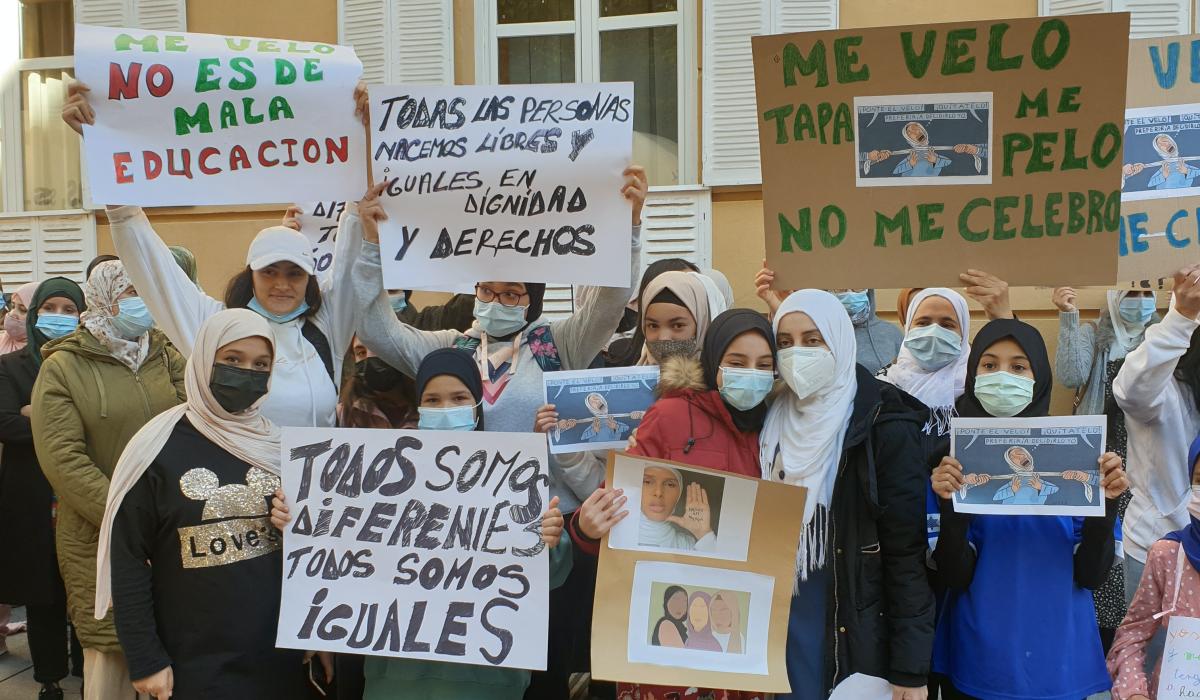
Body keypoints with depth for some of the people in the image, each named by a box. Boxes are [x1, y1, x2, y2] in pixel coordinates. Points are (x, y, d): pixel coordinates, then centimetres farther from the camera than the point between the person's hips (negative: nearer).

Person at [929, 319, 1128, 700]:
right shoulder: (953, 457, -7)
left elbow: (1090, 574, -5)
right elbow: (954, 577, -10)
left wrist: (1105, 502, -19)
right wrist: (949, 505, -25)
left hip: (1059, 658, 1)